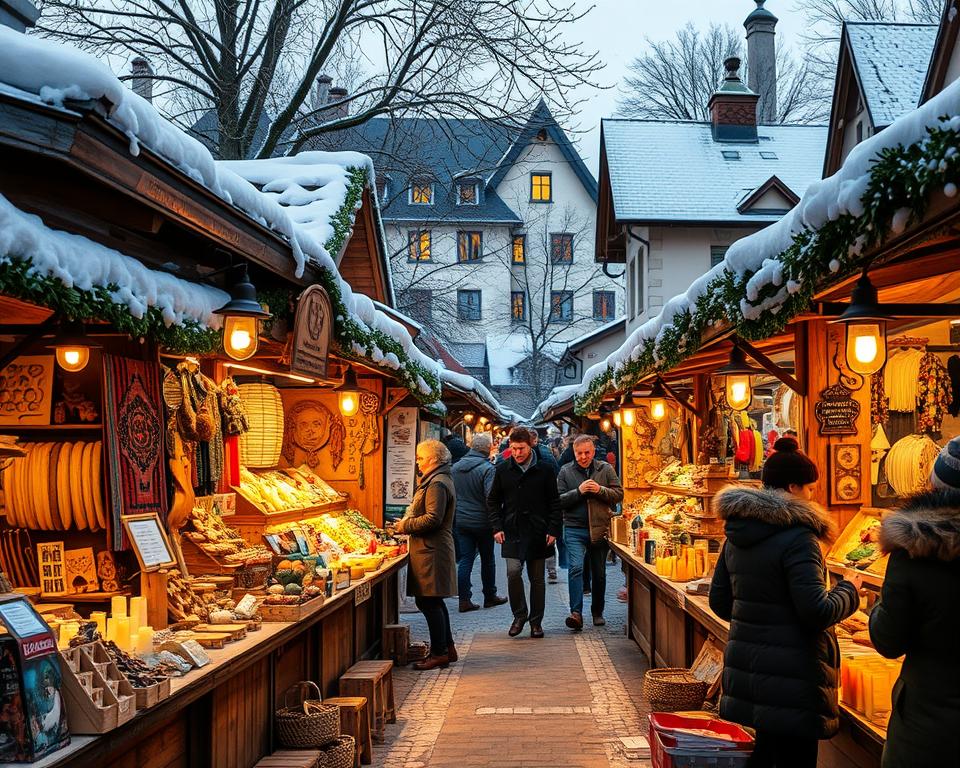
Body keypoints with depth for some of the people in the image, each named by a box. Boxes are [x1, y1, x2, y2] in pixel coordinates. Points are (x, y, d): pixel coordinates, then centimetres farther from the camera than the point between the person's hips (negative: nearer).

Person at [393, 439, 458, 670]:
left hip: (431, 552, -11)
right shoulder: (438, 480, 18)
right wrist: (406, 523, 14)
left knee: (428, 601, -7)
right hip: (432, 549, 11)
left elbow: (433, 519, -24)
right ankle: (447, 648, 23)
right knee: (434, 601, 16)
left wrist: (405, 526, -12)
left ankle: (439, 652, -2)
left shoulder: (437, 484, -16)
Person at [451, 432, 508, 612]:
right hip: (482, 522, -4)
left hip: (461, 521, 4)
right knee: (487, 560, 11)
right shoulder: (487, 468, -16)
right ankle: (490, 596, 23)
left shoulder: (455, 467, 3)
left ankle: (464, 599, 1)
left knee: (465, 560, 6)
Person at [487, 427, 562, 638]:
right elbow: (492, 500, 11)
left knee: (537, 578, 6)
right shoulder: (503, 470, 4)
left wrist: (553, 530, -4)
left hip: (537, 533, 0)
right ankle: (519, 615, 5)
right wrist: (497, 527, 0)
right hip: (512, 533, 0)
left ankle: (536, 621, 18)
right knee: (513, 571, -15)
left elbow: (554, 502, 4)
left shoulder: (544, 470, 0)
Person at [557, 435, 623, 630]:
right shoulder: (566, 471, 3)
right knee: (576, 568, -18)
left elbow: (619, 494, 3)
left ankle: (597, 612, 26)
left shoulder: (605, 469, 6)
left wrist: (600, 490, -14)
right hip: (574, 529, -2)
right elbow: (559, 500, -2)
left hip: (600, 528, 2)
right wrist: (578, 491, -16)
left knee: (599, 574, 11)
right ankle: (576, 613, -20)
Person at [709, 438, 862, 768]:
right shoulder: (798, 537, -16)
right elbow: (817, 613, -20)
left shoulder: (736, 536, 8)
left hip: (744, 667, 8)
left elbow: (720, 602, 14)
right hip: (789, 677, -8)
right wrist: (849, 589, -3)